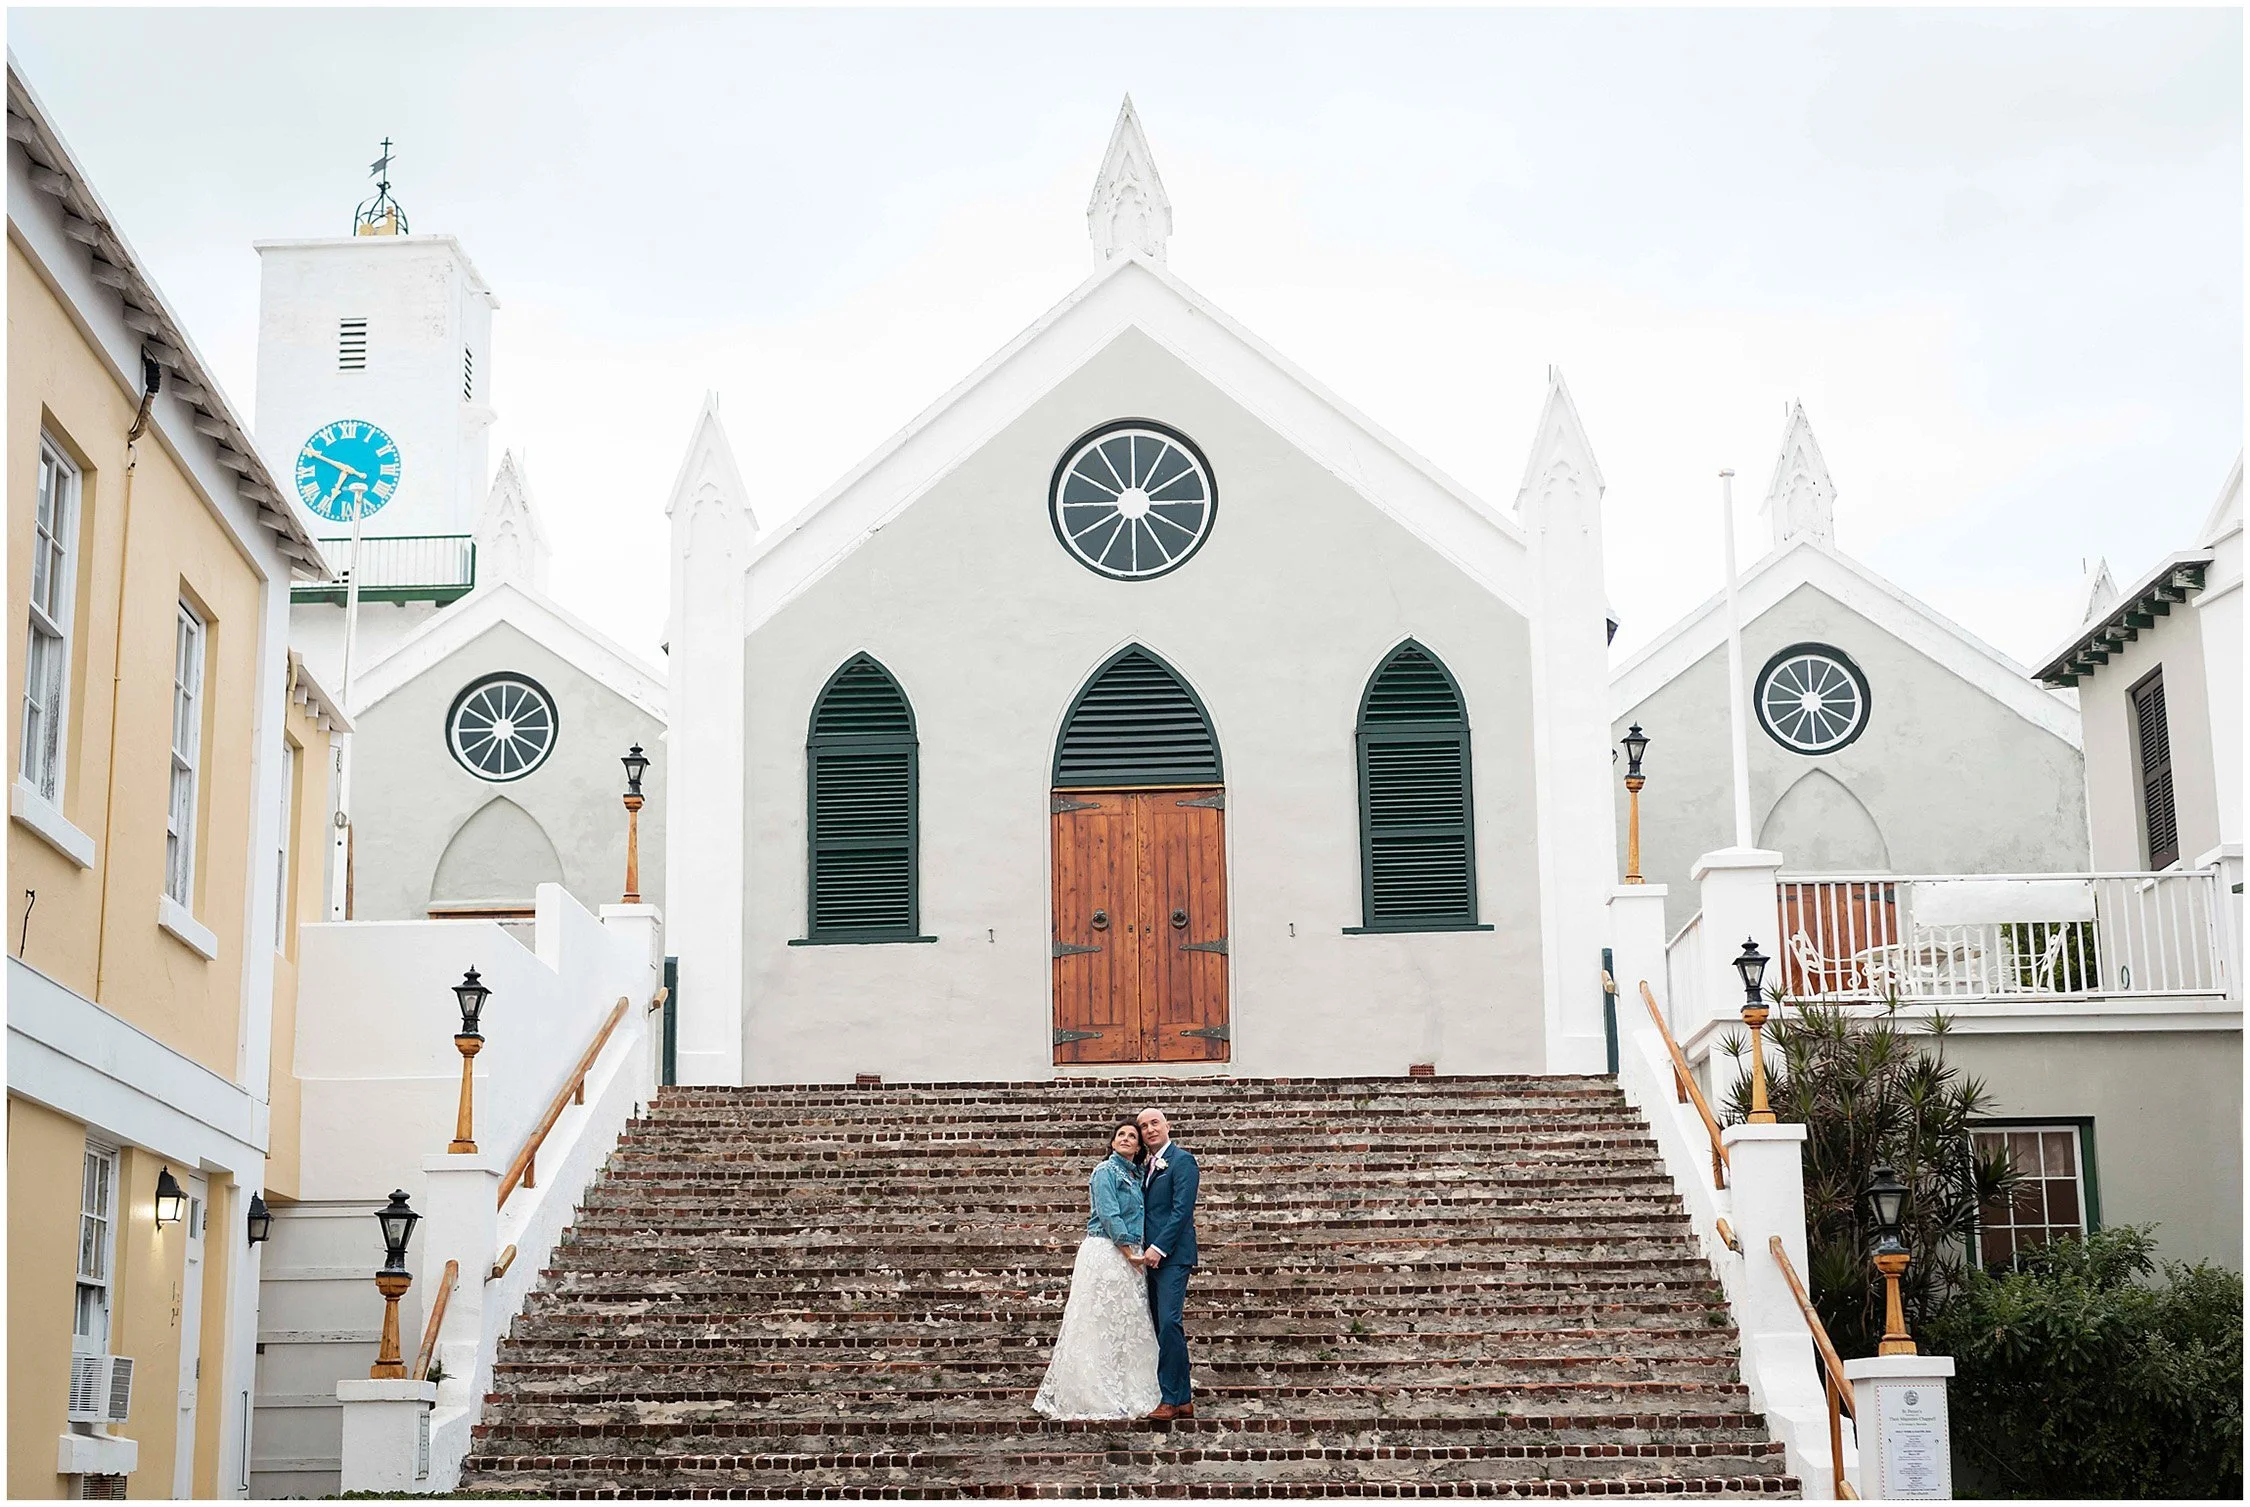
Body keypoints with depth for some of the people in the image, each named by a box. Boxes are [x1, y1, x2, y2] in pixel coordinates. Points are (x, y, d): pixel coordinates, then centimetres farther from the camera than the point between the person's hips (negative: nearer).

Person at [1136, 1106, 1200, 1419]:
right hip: (1152, 1256, 9)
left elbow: (1182, 1209, -14)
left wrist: (1158, 1248, -18)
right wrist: (1146, 1251, 8)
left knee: (1169, 1324, -14)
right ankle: (1183, 1399, 10)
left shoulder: (1181, 1160, -6)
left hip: (1171, 1256, -9)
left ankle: (1170, 1399, -13)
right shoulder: (1146, 1166, 19)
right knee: (1164, 1327, 7)